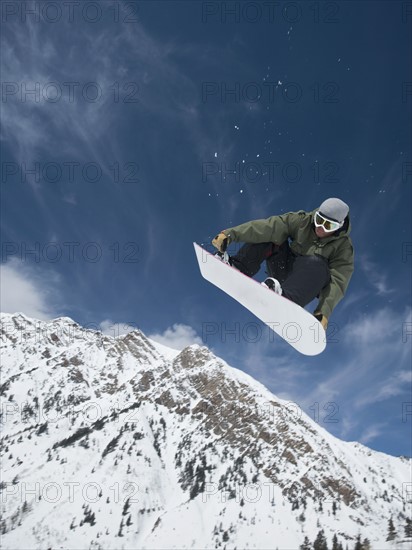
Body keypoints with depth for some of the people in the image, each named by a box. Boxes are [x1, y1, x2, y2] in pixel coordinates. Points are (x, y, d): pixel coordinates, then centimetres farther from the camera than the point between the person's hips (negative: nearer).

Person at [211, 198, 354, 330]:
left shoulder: (344, 247, -9)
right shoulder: (303, 221, -5)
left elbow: (337, 282, -19)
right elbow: (267, 226, -18)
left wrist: (324, 311, -36)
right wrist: (230, 234, -29)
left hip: (307, 283, -2)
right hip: (282, 269, 3)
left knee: (317, 264, -34)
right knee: (269, 234, -15)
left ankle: (284, 297, -51)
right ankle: (237, 267, -28)